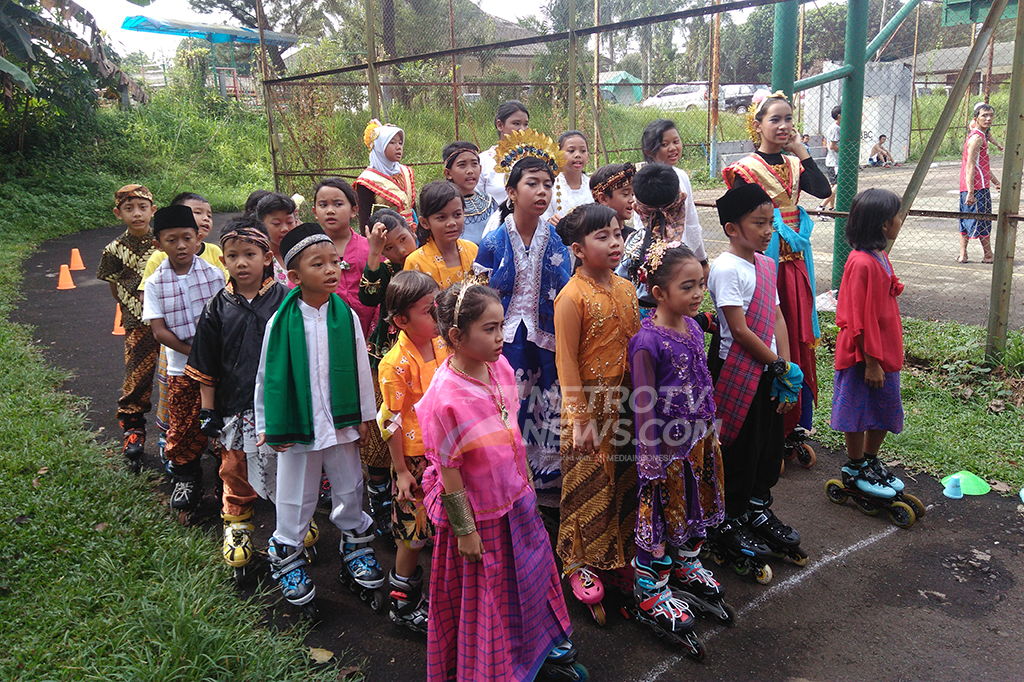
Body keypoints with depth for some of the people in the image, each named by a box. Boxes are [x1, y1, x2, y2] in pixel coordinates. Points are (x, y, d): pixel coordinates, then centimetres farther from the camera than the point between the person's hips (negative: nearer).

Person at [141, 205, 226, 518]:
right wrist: (192, 351, -15)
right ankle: (186, 478, 31)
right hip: (181, 369, 1)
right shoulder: (155, 284, -3)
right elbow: (159, 330, -6)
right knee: (183, 428, 8)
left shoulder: (214, 274, -3)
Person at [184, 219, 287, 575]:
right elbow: (206, 368, 5)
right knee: (236, 469, 16)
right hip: (236, 408, 2)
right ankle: (237, 524, 39)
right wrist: (208, 412, 3)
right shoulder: (218, 308, -1)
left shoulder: (285, 299, -7)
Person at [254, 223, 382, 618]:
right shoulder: (281, 322, -10)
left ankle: (356, 548, 37)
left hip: (341, 422, 2)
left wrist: (364, 416, 6)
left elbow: (361, 369, 4)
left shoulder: (347, 317, -4)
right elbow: (268, 375, -3)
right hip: (295, 425, -2)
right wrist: (267, 425, -1)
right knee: (295, 499, 12)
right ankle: (288, 556, 33)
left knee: (349, 490, 16)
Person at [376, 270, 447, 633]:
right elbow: (392, 421, -17)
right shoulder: (397, 364, -23)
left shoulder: (442, 345, -1)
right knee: (414, 531, 7)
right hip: (414, 456, -7)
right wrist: (401, 470, -13)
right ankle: (403, 603, 26)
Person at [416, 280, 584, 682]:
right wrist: (464, 529, -14)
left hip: (516, 499, 7)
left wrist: (526, 481, 14)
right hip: (479, 513, -6)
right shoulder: (445, 398, -29)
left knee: (532, 572, 23)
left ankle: (545, 648, 48)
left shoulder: (500, 366, -8)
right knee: (485, 596, 14)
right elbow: (448, 471, -21)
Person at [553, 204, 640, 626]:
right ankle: (580, 563, 24)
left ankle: (619, 550, 37)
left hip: (624, 401, 7)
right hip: (588, 405, -6)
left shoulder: (626, 288, 5)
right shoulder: (572, 297, -16)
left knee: (623, 478, 17)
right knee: (588, 484, 6)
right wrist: (580, 417, -16)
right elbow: (566, 361, -15)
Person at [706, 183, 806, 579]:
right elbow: (739, 330, -19)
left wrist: (786, 369, -1)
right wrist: (780, 366, -12)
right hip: (736, 371, -8)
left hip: (768, 370, 8)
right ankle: (728, 525, 20)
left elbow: (776, 317, 8)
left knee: (770, 443, 18)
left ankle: (758, 511, 38)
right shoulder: (726, 268, -17)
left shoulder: (766, 264, 9)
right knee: (739, 448, 3)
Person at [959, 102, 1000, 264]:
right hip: (977, 187, -10)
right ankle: (988, 256, 10)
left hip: (971, 188, 10)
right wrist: (970, 192, -24)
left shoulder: (981, 136, 19)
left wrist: (995, 182, 34)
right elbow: (970, 166, -20)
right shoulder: (977, 138, -13)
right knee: (983, 222, 1)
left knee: (966, 222, 9)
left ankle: (962, 255, 11)